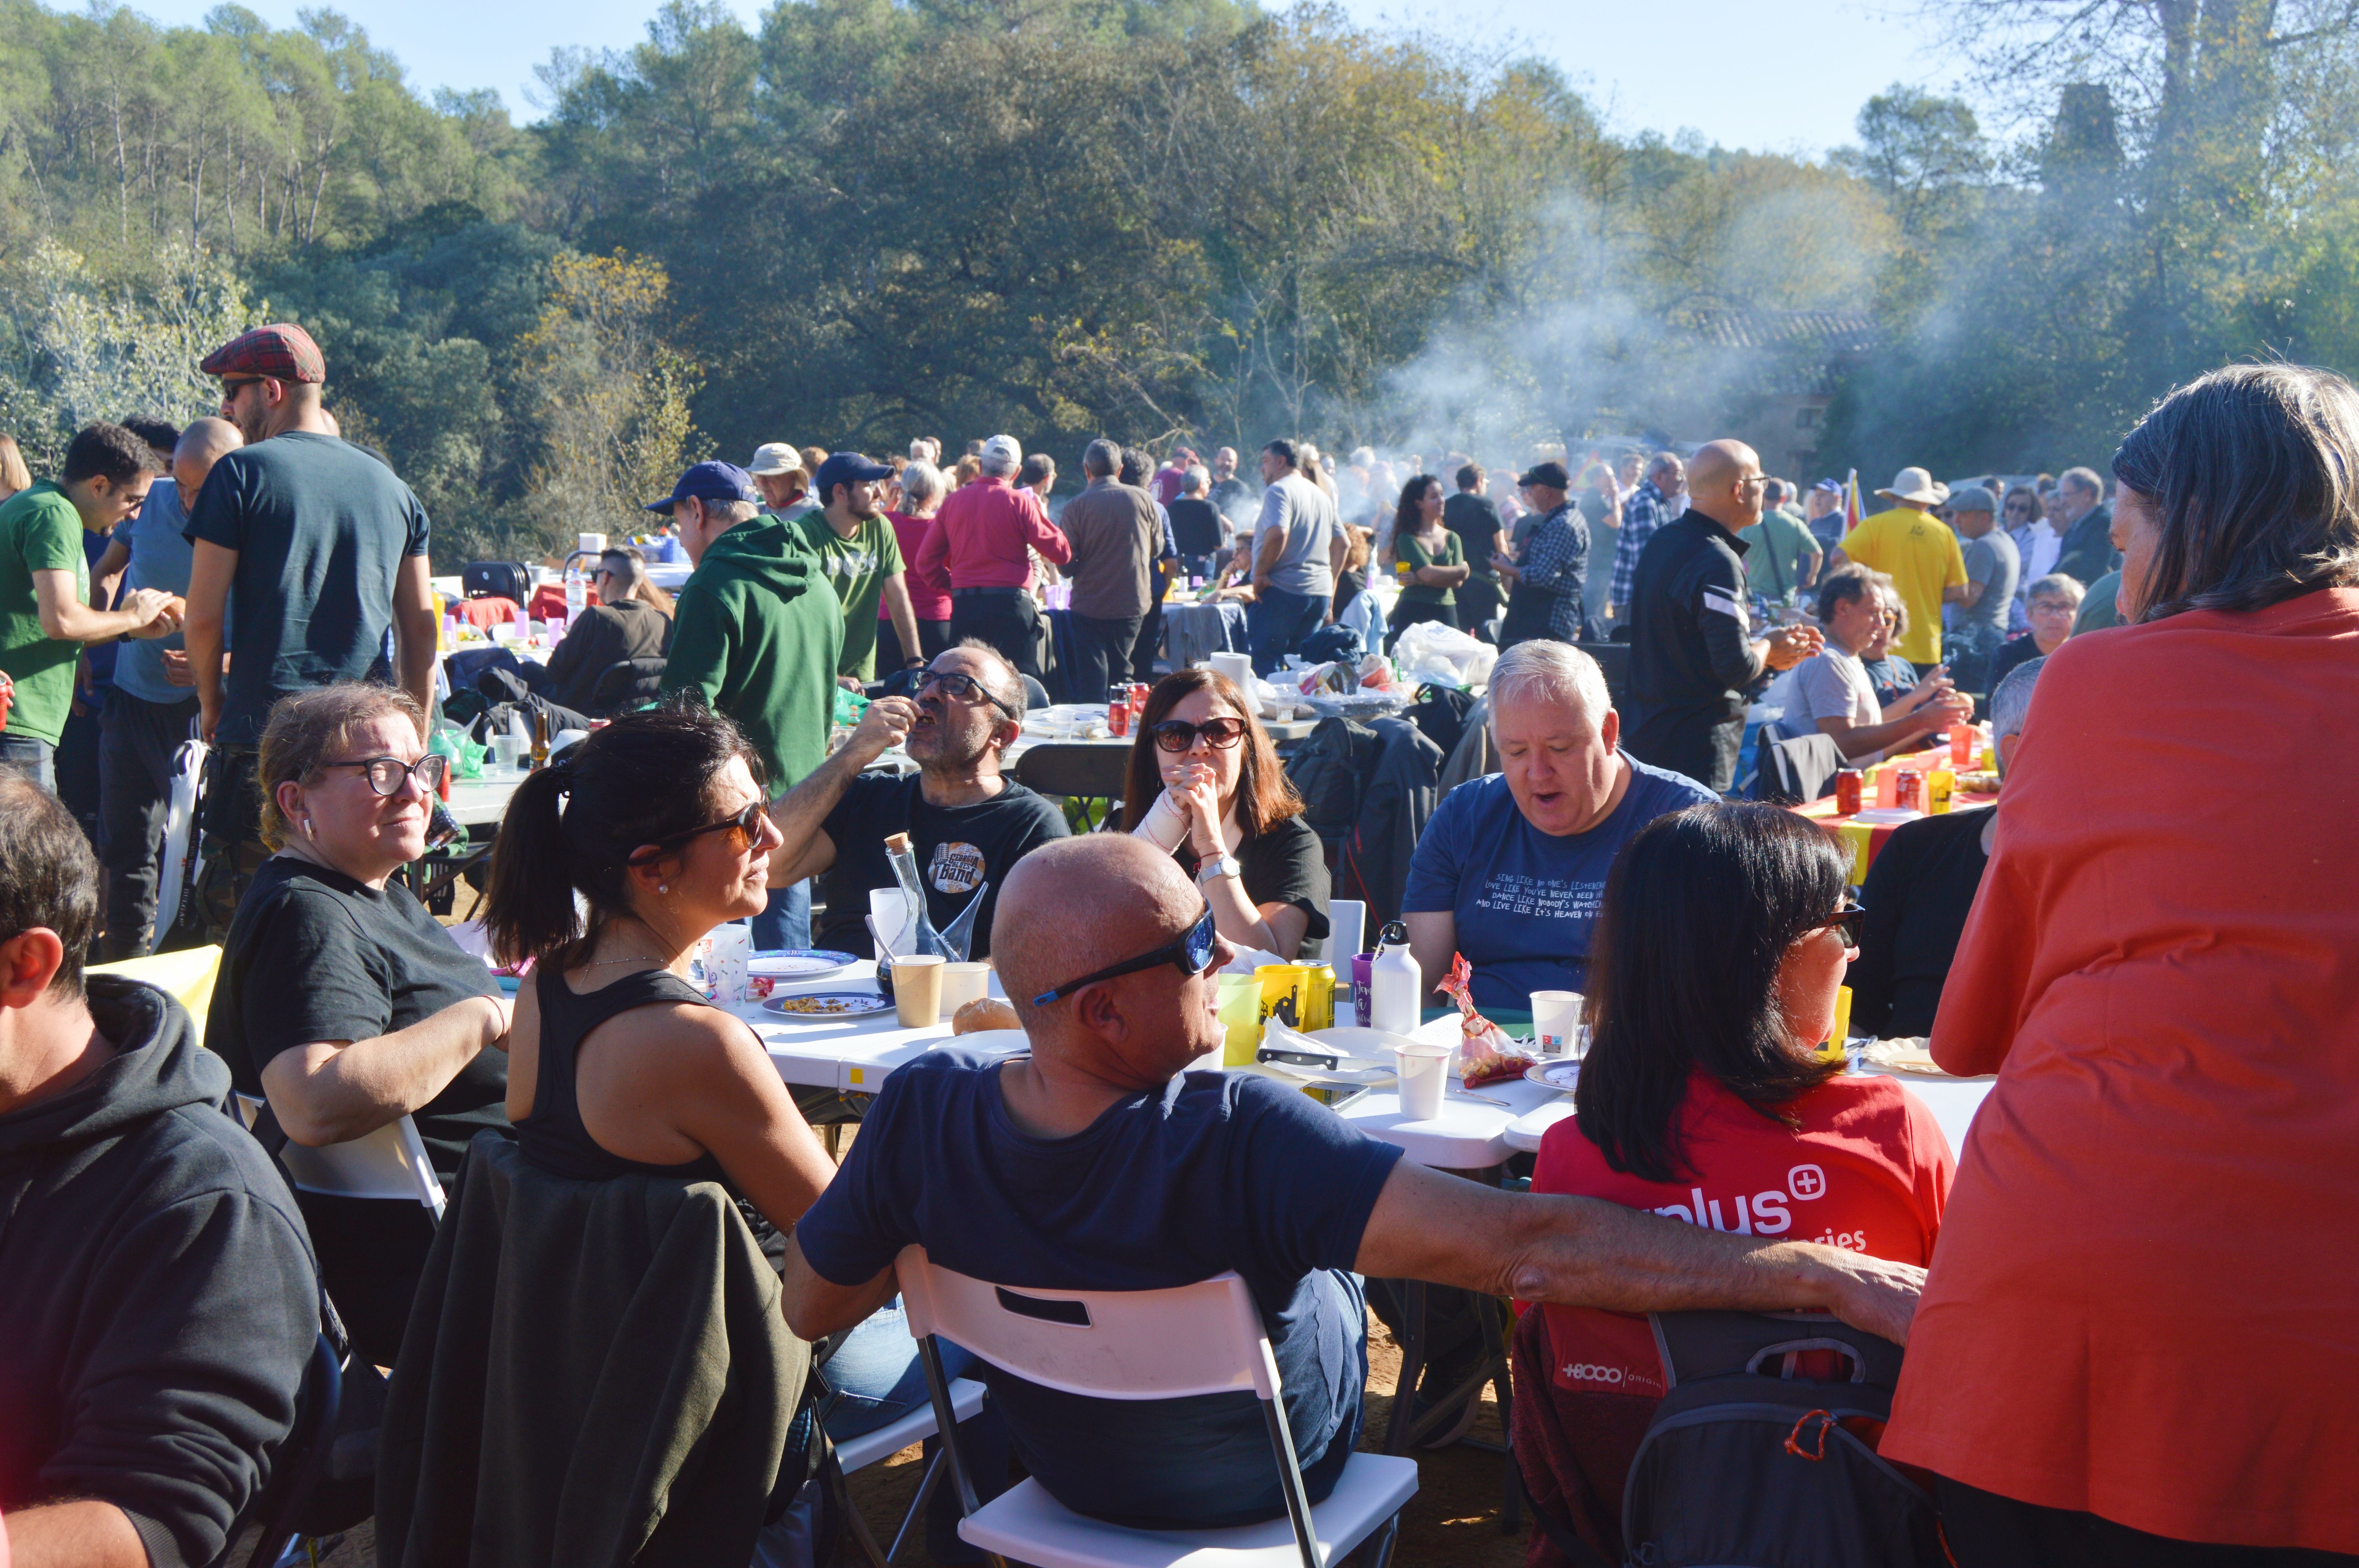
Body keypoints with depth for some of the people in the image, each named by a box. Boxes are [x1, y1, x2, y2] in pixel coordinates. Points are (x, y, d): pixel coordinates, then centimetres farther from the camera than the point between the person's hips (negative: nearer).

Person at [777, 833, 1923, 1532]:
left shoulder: (924, 1111, -29)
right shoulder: (1233, 1140, -44)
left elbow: (810, 1308, -13)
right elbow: (1529, 1248, -48)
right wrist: (1820, 1274, -45)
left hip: (1058, 1454, 4)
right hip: (1266, 1481, -3)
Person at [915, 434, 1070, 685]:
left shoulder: (953, 501, 8)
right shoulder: (1019, 502, -4)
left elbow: (926, 562, 8)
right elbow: (1061, 553, -4)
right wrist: (1042, 514, 11)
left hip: (964, 606, 4)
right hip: (1010, 605, -4)